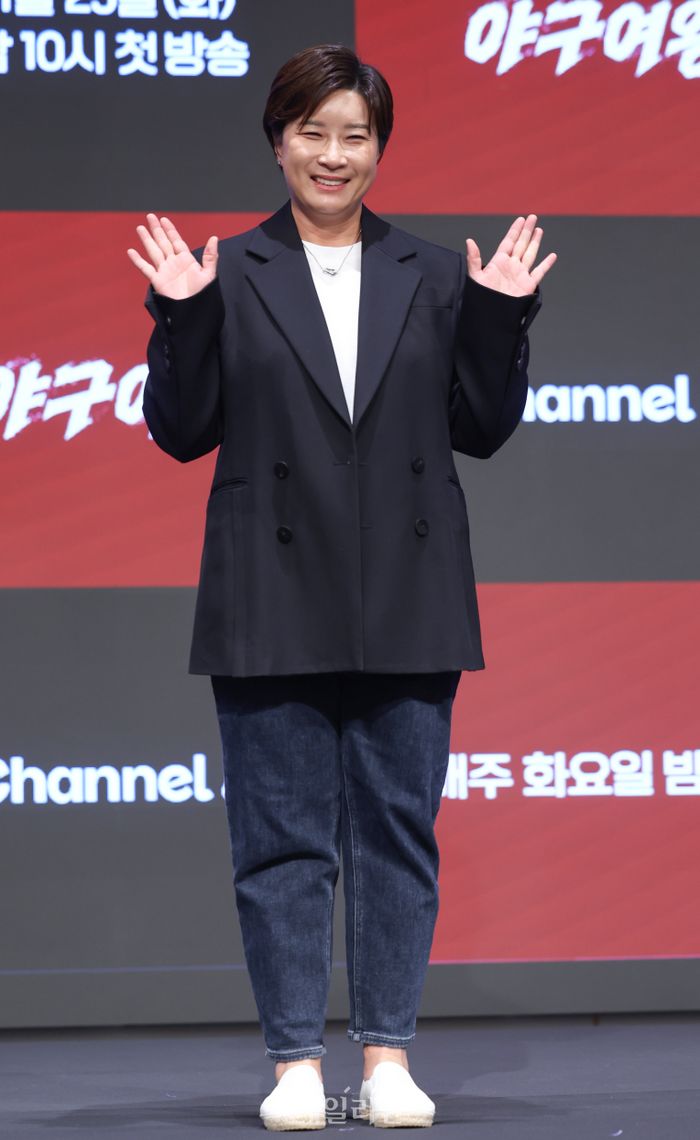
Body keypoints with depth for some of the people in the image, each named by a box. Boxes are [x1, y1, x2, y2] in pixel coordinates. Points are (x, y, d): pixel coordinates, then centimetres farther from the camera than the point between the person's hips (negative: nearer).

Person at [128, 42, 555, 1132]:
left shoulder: (436, 277, 9)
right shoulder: (227, 275, 4)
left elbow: (482, 428, 7)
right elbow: (181, 430, 0)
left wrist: (500, 318, -4)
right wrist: (181, 318, -12)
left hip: (406, 608, 2)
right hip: (274, 609, -1)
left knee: (398, 828, 4)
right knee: (283, 836, 2)